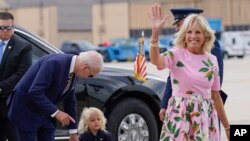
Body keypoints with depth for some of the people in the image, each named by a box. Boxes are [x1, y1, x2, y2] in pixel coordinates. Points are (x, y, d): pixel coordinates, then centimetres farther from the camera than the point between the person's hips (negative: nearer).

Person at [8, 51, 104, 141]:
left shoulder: (74, 72, -1)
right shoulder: (55, 63, -28)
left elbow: (69, 100, 10)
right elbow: (34, 92, -32)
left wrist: (73, 132, 13)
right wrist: (56, 112, -30)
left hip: (44, 110, 8)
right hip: (26, 109, -8)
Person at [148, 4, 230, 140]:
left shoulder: (212, 60, 7)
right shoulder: (177, 54, -5)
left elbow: (215, 96, 14)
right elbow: (155, 60, -28)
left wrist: (227, 127, 15)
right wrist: (156, 32, -43)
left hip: (205, 118, 4)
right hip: (179, 116, -4)